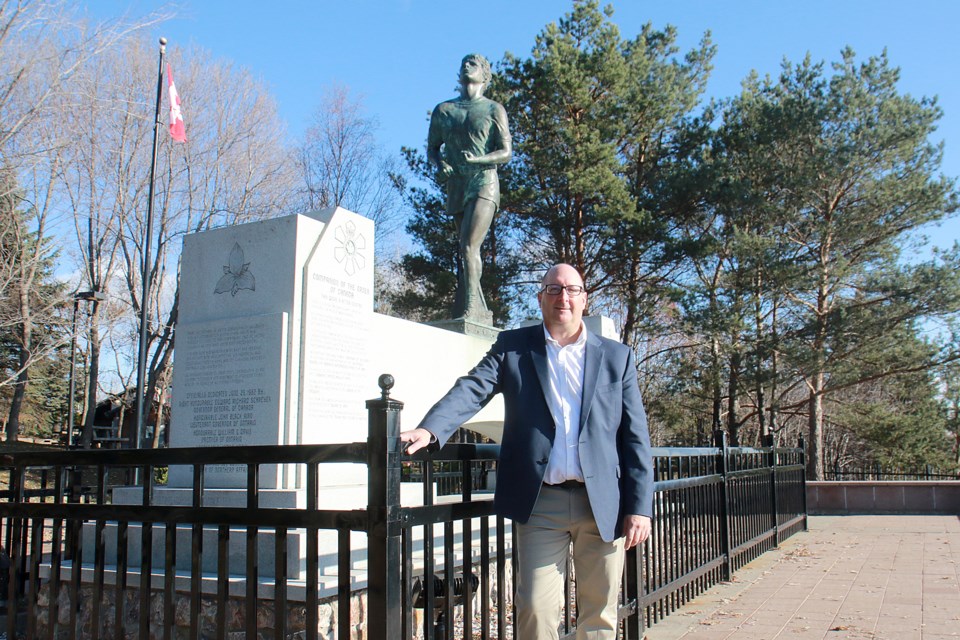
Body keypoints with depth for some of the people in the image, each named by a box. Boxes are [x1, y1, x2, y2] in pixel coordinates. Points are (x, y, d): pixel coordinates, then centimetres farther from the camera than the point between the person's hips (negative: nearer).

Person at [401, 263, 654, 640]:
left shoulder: (617, 356, 8)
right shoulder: (512, 347, 7)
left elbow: (635, 436, 6)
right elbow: (471, 390, -7)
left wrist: (639, 508, -1)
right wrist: (430, 430, -26)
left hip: (603, 504, 1)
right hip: (540, 503, -1)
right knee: (535, 609, -2)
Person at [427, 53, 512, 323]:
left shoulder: (493, 109, 6)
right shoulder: (443, 110, 17)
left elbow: (506, 153, -1)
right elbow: (432, 148, 16)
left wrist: (476, 159, -19)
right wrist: (439, 164, -7)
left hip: (484, 182, -5)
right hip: (456, 186, 5)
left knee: (468, 247, -20)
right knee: (470, 252, 5)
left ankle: (469, 310, -23)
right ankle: (481, 312, 9)